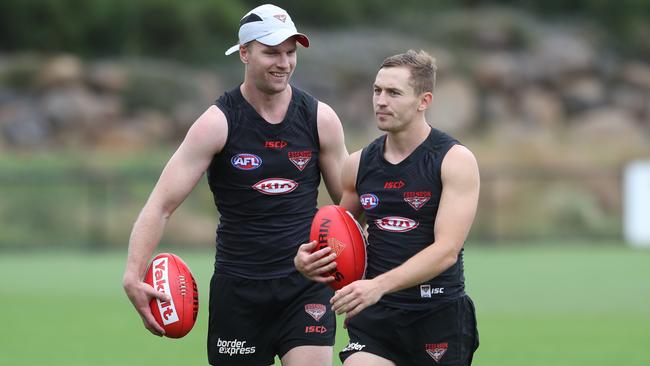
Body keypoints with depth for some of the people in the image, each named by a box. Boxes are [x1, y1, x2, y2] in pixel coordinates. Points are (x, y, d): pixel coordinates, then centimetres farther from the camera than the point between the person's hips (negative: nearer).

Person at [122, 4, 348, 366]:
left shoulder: (320, 119, 0)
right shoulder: (217, 124, -8)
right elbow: (161, 204, -10)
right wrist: (134, 275, -23)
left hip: (307, 282, 1)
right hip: (238, 285, -1)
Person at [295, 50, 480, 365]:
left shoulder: (456, 160, -8)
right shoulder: (358, 165, 7)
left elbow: (446, 251, -19)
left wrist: (379, 285, -30)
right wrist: (305, 258, 0)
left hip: (439, 316, -3)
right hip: (376, 316, 3)